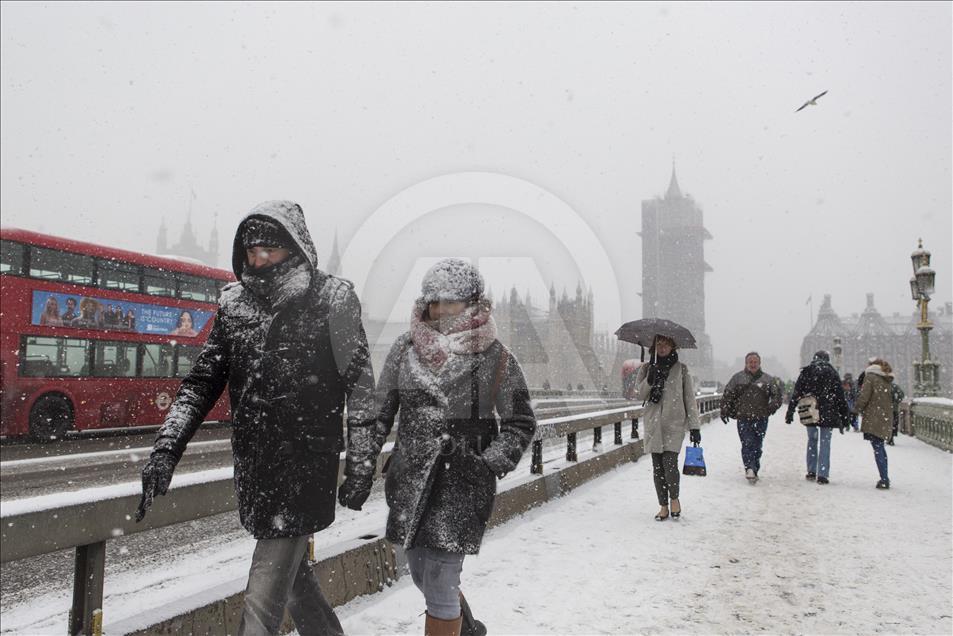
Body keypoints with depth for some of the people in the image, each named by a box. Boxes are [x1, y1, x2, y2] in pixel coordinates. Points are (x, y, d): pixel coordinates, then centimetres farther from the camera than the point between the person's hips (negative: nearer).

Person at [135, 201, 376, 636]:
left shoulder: (332, 299, -6)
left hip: (305, 470, -5)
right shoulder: (234, 302, 8)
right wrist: (166, 451, -3)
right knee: (292, 575, 19)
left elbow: (360, 386, -8)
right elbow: (201, 382, 8)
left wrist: (360, 468, -11)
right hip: (254, 470, 6)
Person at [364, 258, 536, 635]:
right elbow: (380, 410, 11)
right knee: (421, 575, 20)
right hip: (410, 480, 5)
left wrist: (488, 465, -10)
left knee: (439, 585, -5)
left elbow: (521, 423, 1)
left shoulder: (494, 357, -7)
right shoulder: (406, 348, 3)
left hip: (462, 484, -5)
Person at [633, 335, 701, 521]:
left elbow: (689, 398, 4)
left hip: (674, 423, -2)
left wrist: (694, 427, -1)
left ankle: (674, 499, 11)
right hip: (653, 424, 2)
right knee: (657, 467, 5)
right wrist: (649, 380, -16)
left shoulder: (681, 369, 5)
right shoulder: (646, 369, 9)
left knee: (670, 463, -14)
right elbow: (639, 395, 2)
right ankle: (663, 506, 18)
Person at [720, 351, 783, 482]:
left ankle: (754, 471, 19)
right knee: (747, 443, -15)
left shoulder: (767, 379, 10)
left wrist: (773, 406, -10)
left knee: (757, 445, 7)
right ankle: (750, 468, -23)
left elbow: (777, 394, 7)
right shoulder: (737, 378, 7)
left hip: (761, 419, 2)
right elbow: (727, 395, 8)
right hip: (743, 418, -2)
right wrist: (725, 411, 0)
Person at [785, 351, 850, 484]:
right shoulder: (832, 373, 1)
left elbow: (796, 394, 3)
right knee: (825, 442, 2)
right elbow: (840, 396, 1)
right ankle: (822, 475, -1)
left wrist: (790, 413, 7)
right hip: (828, 413, -2)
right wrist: (845, 416, 6)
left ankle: (811, 471, 15)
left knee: (812, 440, 15)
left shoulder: (806, 372, 4)